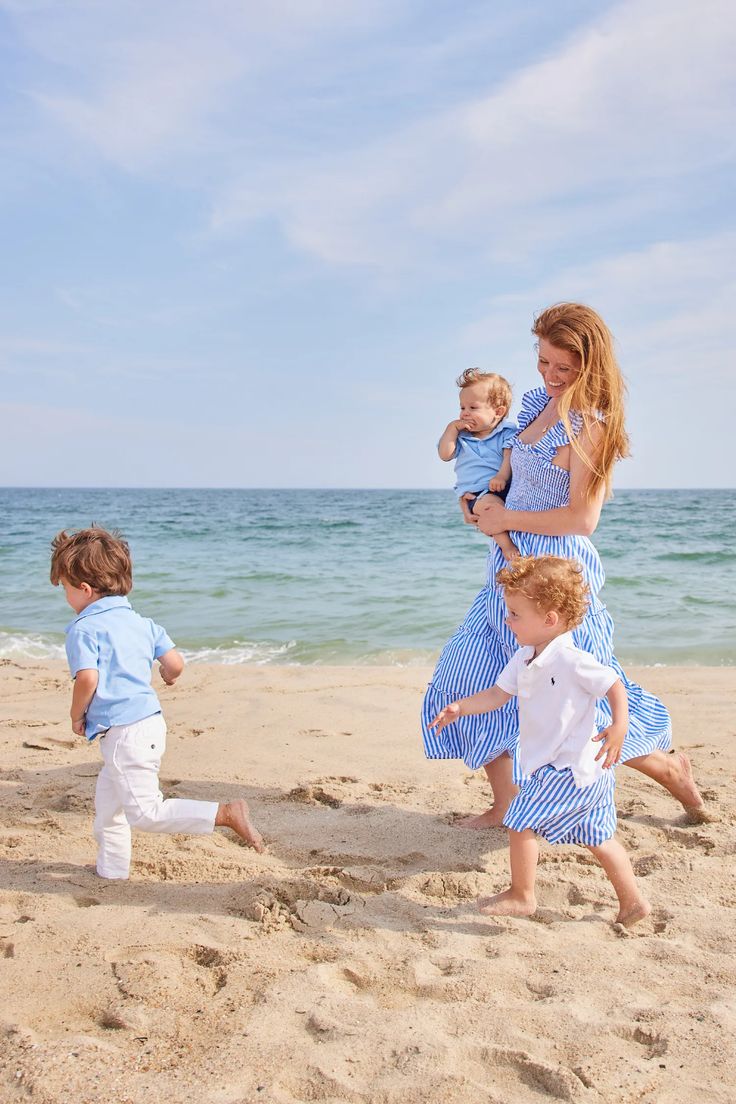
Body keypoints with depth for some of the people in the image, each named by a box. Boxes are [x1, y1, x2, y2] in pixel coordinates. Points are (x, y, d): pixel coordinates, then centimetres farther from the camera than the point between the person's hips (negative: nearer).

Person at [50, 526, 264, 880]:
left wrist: (77, 715, -5)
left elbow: (88, 679, -23)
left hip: (124, 732, -9)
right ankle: (111, 873, 34)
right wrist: (168, 676, 30)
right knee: (107, 804, 23)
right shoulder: (142, 622, 11)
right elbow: (175, 662, 6)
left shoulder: (83, 629, -11)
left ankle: (225, 813, -16)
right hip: (151, 721, 9)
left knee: (145, 812, -7)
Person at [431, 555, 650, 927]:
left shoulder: (570, 660, -22)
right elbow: (498, 693, 10)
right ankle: (632, 903, 28)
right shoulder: (524, 659, 5)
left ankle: (521, 896, 15)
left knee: (520, 822, -2)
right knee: (597, 837, 17)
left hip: (568, 768, -9)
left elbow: (614, 685, -16)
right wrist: (461, 708, 0)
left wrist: (619, 727, -27)